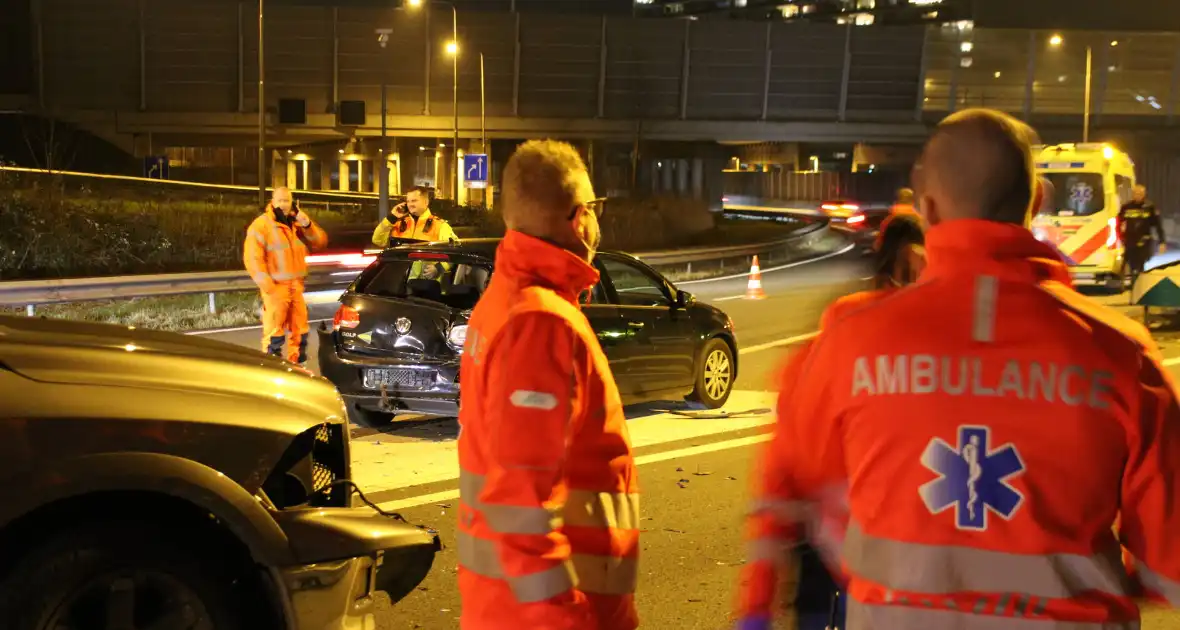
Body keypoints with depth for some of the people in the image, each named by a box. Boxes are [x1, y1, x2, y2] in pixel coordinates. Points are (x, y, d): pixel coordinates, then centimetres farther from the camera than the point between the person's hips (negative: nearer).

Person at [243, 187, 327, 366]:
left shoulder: (296, 224, 13)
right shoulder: (261, 225, -9)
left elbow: (320, 242, 9)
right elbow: (252, 259, -16)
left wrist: (308, 225, -9)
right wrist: (269, 288, -21)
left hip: (297, 287, 7)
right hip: (276, 288, -7)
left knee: (300, 331, 14)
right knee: (275, 334, -9)